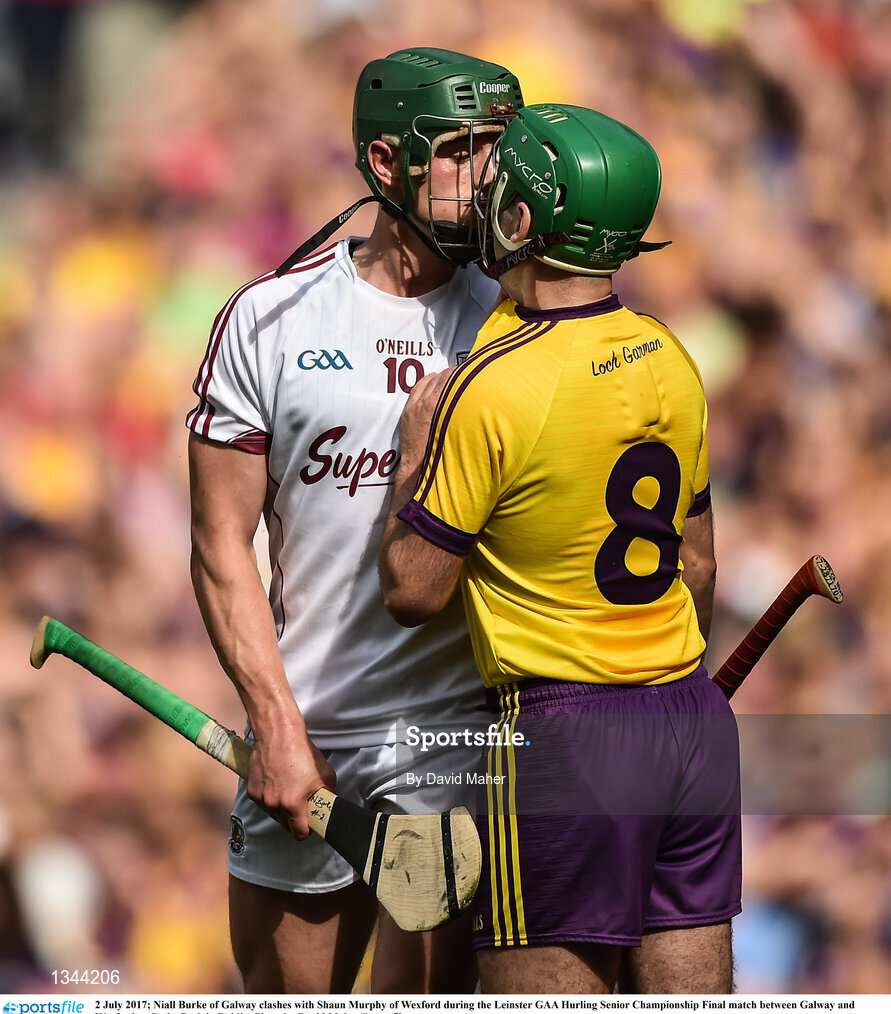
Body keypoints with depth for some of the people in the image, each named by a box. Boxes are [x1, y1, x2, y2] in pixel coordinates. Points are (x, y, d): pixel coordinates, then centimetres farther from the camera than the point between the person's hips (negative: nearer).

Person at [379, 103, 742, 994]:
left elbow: (413, 590, -10)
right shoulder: (670, 361, 6)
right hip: (696, 724, 7)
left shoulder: (493, 388, -16)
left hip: (560, 739, -7)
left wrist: (417, 446, 4)